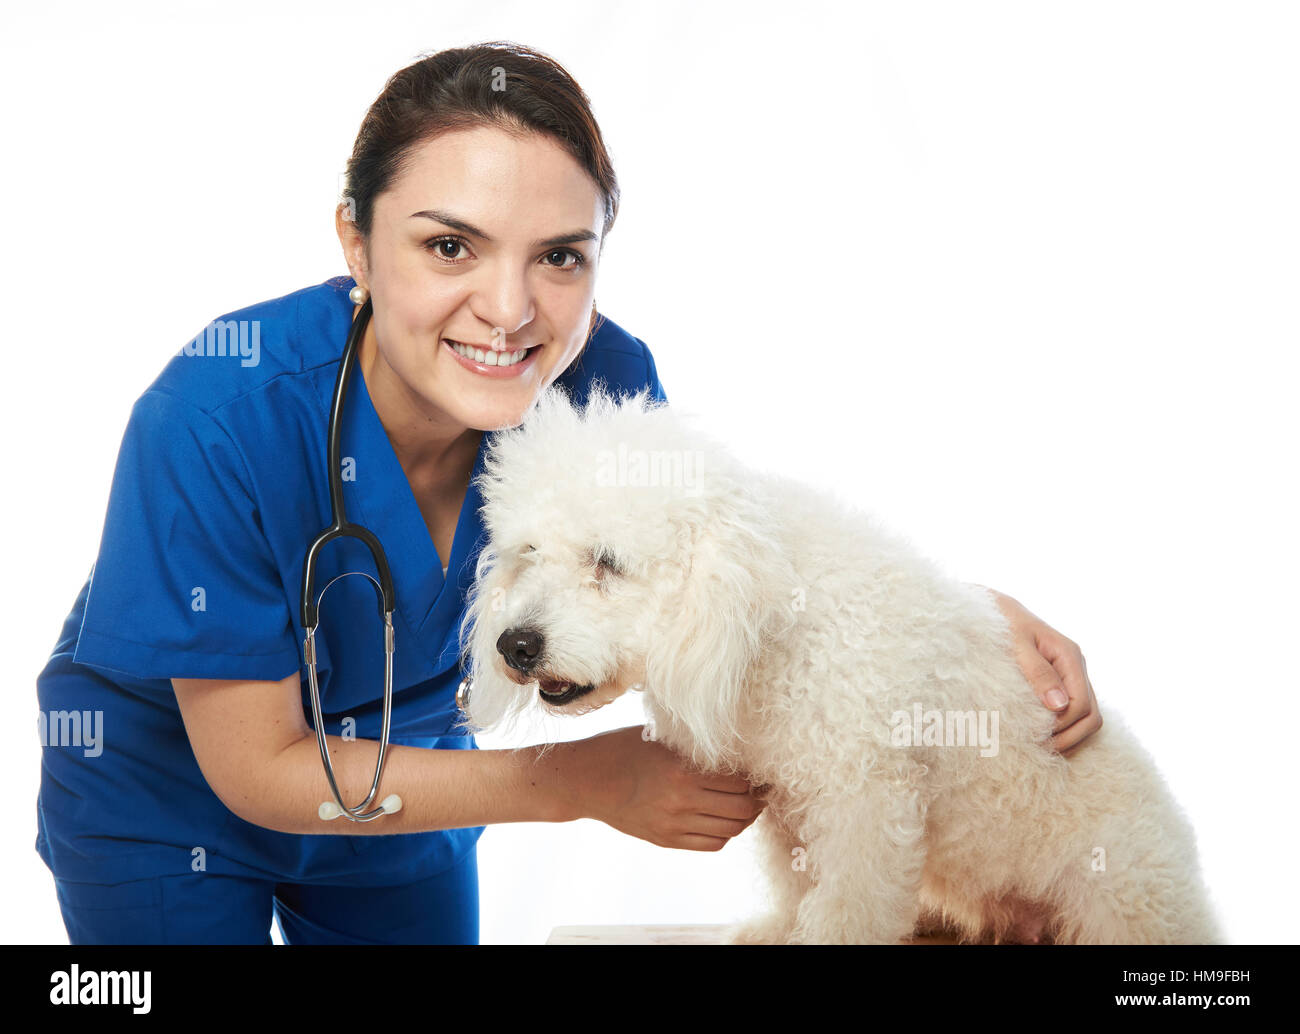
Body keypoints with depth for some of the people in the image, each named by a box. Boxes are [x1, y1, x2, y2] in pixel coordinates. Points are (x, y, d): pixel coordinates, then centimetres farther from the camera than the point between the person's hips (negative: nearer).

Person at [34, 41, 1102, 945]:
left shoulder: (599, 379, -25)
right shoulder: (222, 418, -36)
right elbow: (257, 768, -27)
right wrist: (583, 781, -29)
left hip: (406, 758, 4)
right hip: (168, 784, -3)